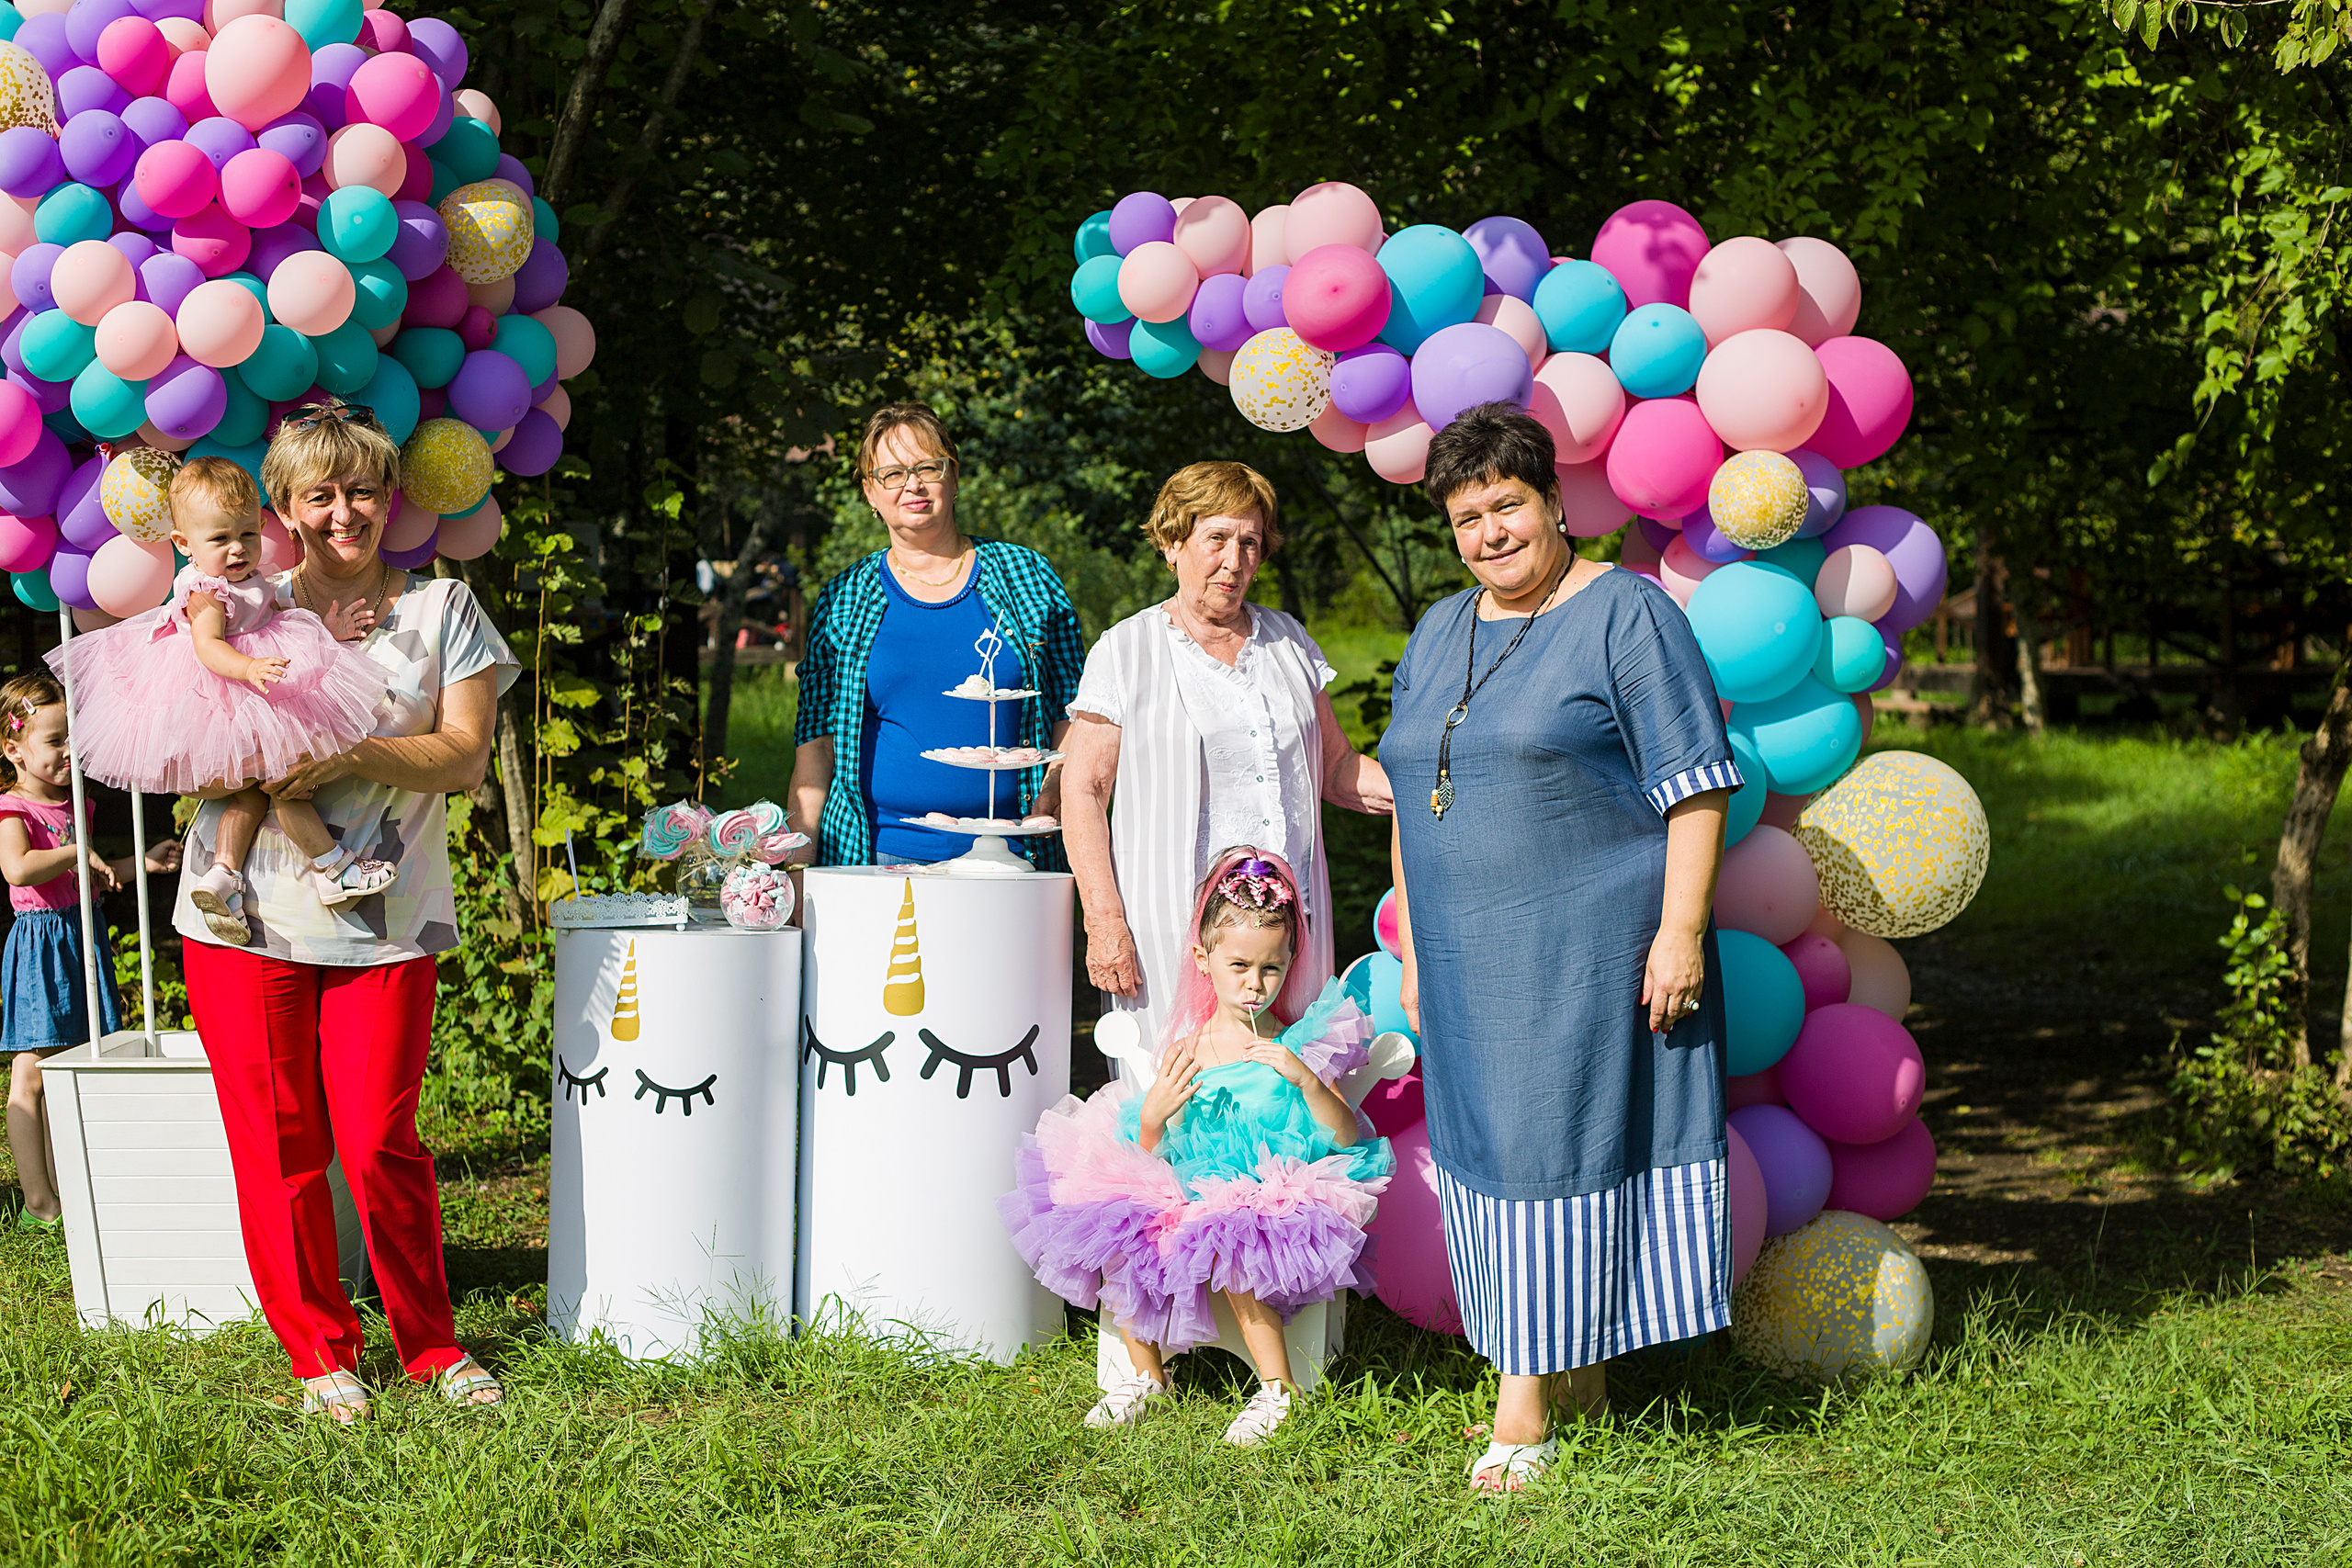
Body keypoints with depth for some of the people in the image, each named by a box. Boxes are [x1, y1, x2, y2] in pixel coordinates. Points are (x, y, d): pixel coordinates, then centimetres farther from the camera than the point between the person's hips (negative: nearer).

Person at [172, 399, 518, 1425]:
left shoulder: (441, 609, 9)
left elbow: (464, 756, -1)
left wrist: (352, 755, -17)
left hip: (386, 917, -1)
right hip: (247, 915, 1)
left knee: (379, 1144, -4)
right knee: (277, 1146, 3)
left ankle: (430, 1343, 14)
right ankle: (319, 1352, 16)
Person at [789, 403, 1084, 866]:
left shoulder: (1026, 575, 8)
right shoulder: (842, 599, 9)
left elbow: (1073, 706, 10)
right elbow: (816, 740, 9)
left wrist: (1054, 787, -8)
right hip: (878, 856, 0)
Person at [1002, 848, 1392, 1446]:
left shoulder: (1299, 1046, -1)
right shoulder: (1185, 1051, 5)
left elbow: (1349, 1139, -9)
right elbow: (1152, 1154, 6)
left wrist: (1306, 1079, -22)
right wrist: (1151, 1117, -15)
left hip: (1274, 1200, -4)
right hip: (1189, 1194, 4)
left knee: (1230, 1247, -32)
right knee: (1116, 1238, -16)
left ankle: (1277, 1388, -13)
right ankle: (1147, 1374, 5)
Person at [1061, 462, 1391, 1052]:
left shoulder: (1288, 641, 15)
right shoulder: (1125, 652, 2)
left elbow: (1335, 766, 20)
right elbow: (1083, 792, -1)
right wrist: (1104, 921, -11)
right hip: (1175, 930, -4)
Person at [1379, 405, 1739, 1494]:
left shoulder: (1626, 615, -6)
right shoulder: (1437, 636, 16)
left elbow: (1695, 787, -10)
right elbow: (1411, 804, 21)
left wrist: (1681, 928, -17)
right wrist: (1413, 952, 17)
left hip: (1591, 950, -7)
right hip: (1472, 959, 7)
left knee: (1560, 1148, -7)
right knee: (1493, 1152, 7)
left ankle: (1525, 1412, -3)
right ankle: (1582, 1388, 17)